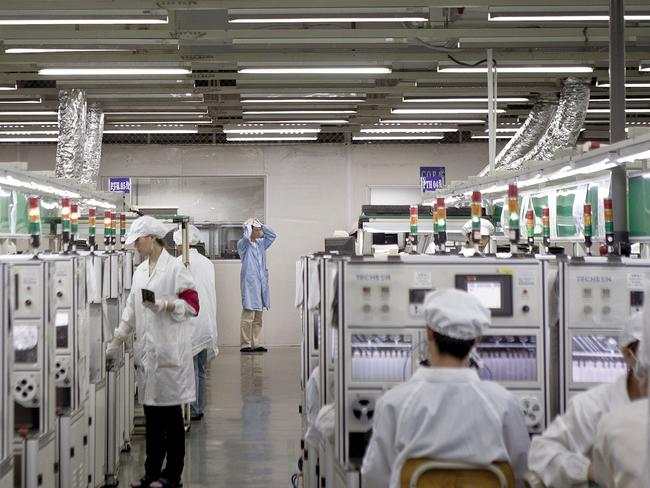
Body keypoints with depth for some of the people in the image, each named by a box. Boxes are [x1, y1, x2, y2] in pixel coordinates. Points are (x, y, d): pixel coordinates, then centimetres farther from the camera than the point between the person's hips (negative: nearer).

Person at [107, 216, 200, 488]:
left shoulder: (175, 268, -7)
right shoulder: (140, 271, 15)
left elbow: (192, 305, -9)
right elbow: (131, 310, 19)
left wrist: (163, 305, -21)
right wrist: (117, 341, 17)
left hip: (169, 350, -7)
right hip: (146, 350, 7)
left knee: (170, 412, 1)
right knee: (151, 414, 10)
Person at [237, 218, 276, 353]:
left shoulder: (261, 244, 16)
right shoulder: (243, 244, -4)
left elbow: (272, 235, 19)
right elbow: (246, 237, -24)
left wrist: (261, 225, 9)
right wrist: (249, 224, -9)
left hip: (261, 283, 7)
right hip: (249, 283, -7)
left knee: (258, 317, 9)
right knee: (248, 315, -10)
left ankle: (256, 343, 14)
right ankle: (245, 344, -7)